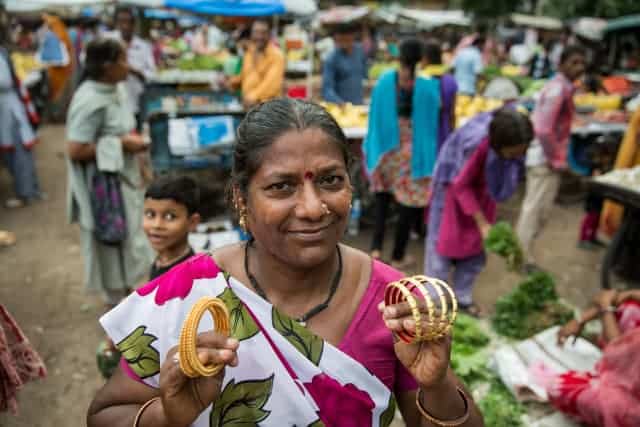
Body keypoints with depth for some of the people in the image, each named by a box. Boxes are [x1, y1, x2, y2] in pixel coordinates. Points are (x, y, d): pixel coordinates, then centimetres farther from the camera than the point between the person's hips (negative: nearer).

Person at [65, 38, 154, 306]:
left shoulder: (115, 89, 3)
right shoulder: (91, 101, -25)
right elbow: (76, 150, -26)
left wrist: (132, 139, 2)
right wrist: (121, 144, -23)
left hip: (124, 179, 9)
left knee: (127, 237, 22)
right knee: (112, 243, 6)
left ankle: (125, 288, 42)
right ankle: (116, 304, 26)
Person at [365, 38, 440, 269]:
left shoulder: (384, 81, -5)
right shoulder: (428, 86, -10)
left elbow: (375, 116, 0)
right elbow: (431, 122, -5)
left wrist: (371, 149, 11)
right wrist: (429, 158, 5)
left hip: (386, 148, 3)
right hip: (414, 150, -2)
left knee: (382, 194, 22)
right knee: (411, 201, 10)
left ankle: (376, 246, 12)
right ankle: (398, 256, 19)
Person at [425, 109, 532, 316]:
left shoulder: (513, 144, -26)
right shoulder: (477, 143, -41)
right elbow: (461, 185, -28)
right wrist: (482, 223, -27)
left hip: (482, 186, 5)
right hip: (455, 182, -5)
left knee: (476, 242, 8)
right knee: (444, 239, 2)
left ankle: (463, 297, 22)